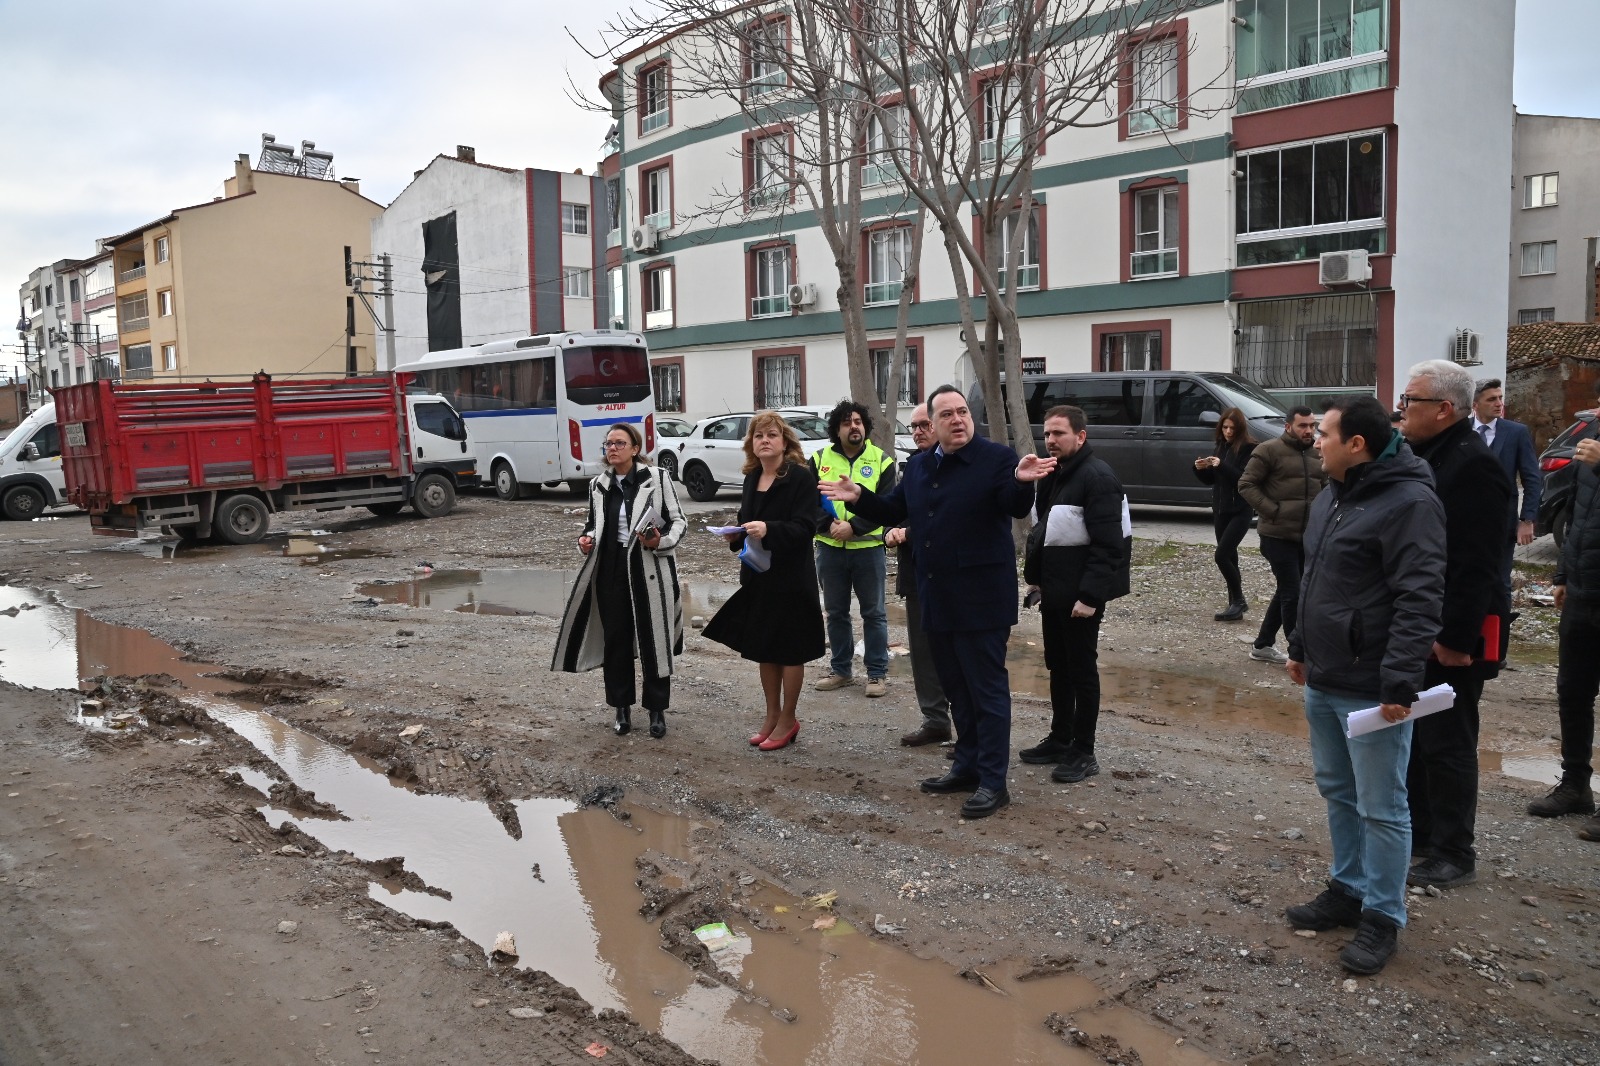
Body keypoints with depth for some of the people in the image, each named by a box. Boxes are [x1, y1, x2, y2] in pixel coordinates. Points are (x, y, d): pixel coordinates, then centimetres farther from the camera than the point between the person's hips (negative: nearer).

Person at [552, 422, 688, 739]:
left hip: (651, 570, -4)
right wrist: (586, 540, 0)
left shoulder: (657, 478, -4)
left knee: (653, 641, 2)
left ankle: (657, 710, 16)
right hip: (611, 571, 4)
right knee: (616, 639, 8)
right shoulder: (598, 485, 9)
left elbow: (678, 521, -2)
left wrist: (662, 541, -19)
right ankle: (622, 707, 22)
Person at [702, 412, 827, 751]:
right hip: (757, 575, 7)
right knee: (763, 649, 14)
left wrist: (768, 529, -32)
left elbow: (806, 526, -19)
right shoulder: (752, 478, 10)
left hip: (791, 578, -7)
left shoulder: (800, 477, -12)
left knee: (789, 651, 4)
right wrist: (736, 533, 0)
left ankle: (787, 720, 17)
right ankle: (772, 715, 27)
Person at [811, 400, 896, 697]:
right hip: (830, 548, 3)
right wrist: (829, 525, -16)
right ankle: (840, 669, 25)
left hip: (868, 547, -2)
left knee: (873, 612, 4)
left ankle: (877, 673, 13)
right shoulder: (820, 459, 5)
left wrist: (853, 527, -19)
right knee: (836, 612, 12)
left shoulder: (882, 461, -2)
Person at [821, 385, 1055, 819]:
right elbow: (895, 511, 19)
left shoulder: (997, 457, -9)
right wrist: (859, 498, 6)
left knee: (987, 688, -1)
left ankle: (993, 782, 5)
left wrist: (1021, 482, -41)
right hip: (936, 597, 7)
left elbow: (1016, 508, -21)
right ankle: (967, 766, 30)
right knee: (956, 687, 17)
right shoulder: (919, 465, 12)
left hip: (981, 597, -7)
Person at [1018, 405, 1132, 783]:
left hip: (1081, 594, -9)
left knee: (1082, 670, 0)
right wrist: (1034, 577, 15)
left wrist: (1090, 596, -25)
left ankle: (1083, 753, 9)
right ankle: (1060, 739, 28)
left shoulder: (1097, 477, -17)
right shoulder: (1052, 475, 11)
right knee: (1058, 667, 16)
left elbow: (1107, 545, -22)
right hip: (1053, 590, 9)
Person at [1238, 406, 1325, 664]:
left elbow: (1326, 487, 23)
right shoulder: (1269, 451, -9)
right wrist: (1272, 511, -16)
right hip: (1278, 535, -7)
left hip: (1308, 535, 7)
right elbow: (1246, 485, -10)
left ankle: (1263, 645, 27)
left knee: (1286, 591, 14)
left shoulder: (1318, 454, 11)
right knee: (1292, 593, -7)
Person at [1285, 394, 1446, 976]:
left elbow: (1418, 601, -22)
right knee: (1337, 793, 19)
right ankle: (1348, 889, 33)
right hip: (1323, 682, 9)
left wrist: (1400, 682, -25)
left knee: (1380, 808, 3)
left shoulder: (1409, 503, -17)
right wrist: (1300, 647, 23)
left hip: (1371, 690, -9)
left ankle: (1382, 916, 15)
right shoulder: (1332, 497, 12)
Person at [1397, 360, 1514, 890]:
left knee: (1447, 742, 0)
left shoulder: (1473, 465, -19)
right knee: (1414, 735, 17)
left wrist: (1455, 637, -24)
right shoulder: (1424, 456, 12)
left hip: (1452, 633, -10)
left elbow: (1476, 564, -23)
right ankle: (1418, 832, 30)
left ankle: (1454, 856, 12)